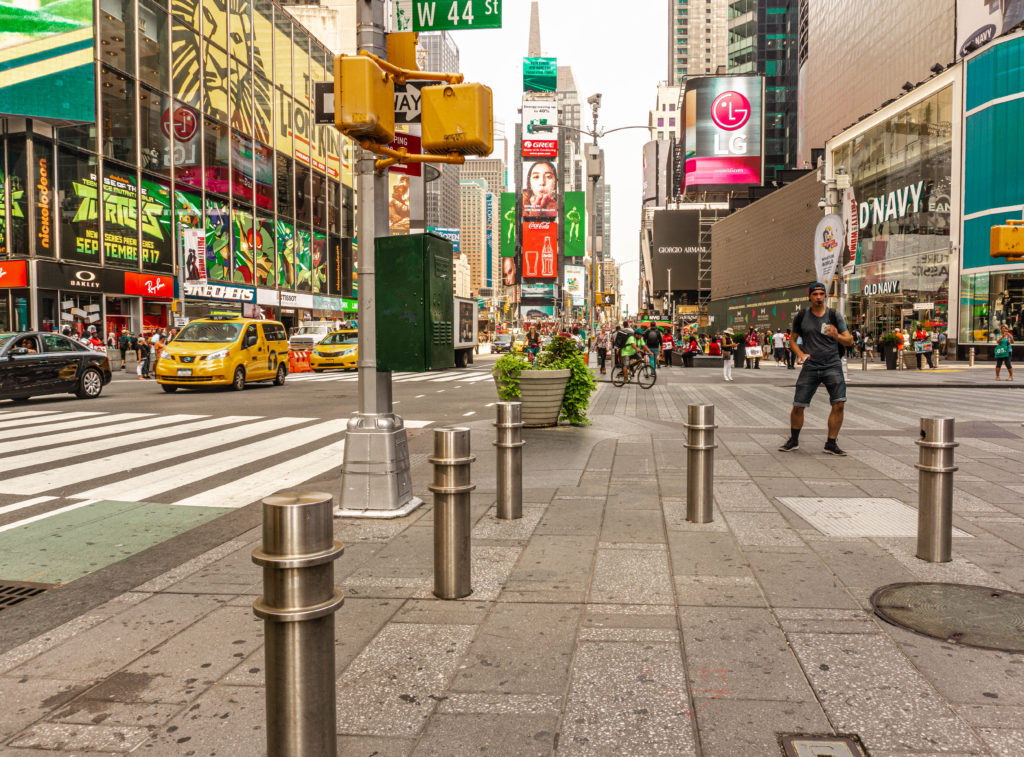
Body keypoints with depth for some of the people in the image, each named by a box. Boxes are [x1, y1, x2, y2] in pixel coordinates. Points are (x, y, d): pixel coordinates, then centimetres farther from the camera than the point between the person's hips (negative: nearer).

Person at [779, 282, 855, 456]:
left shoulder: (834, 316, 1)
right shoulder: (801, 316, 4)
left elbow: (849, 341, 0)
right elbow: (792, 339, 15)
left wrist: (837, 336, -21)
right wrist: (800, 354, -3)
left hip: (832, 365, -1)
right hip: (810, 366, 1)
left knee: (839, 404, -13)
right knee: (798, 406, -1)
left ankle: (831, 444, 1)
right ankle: (793, 440, 20)